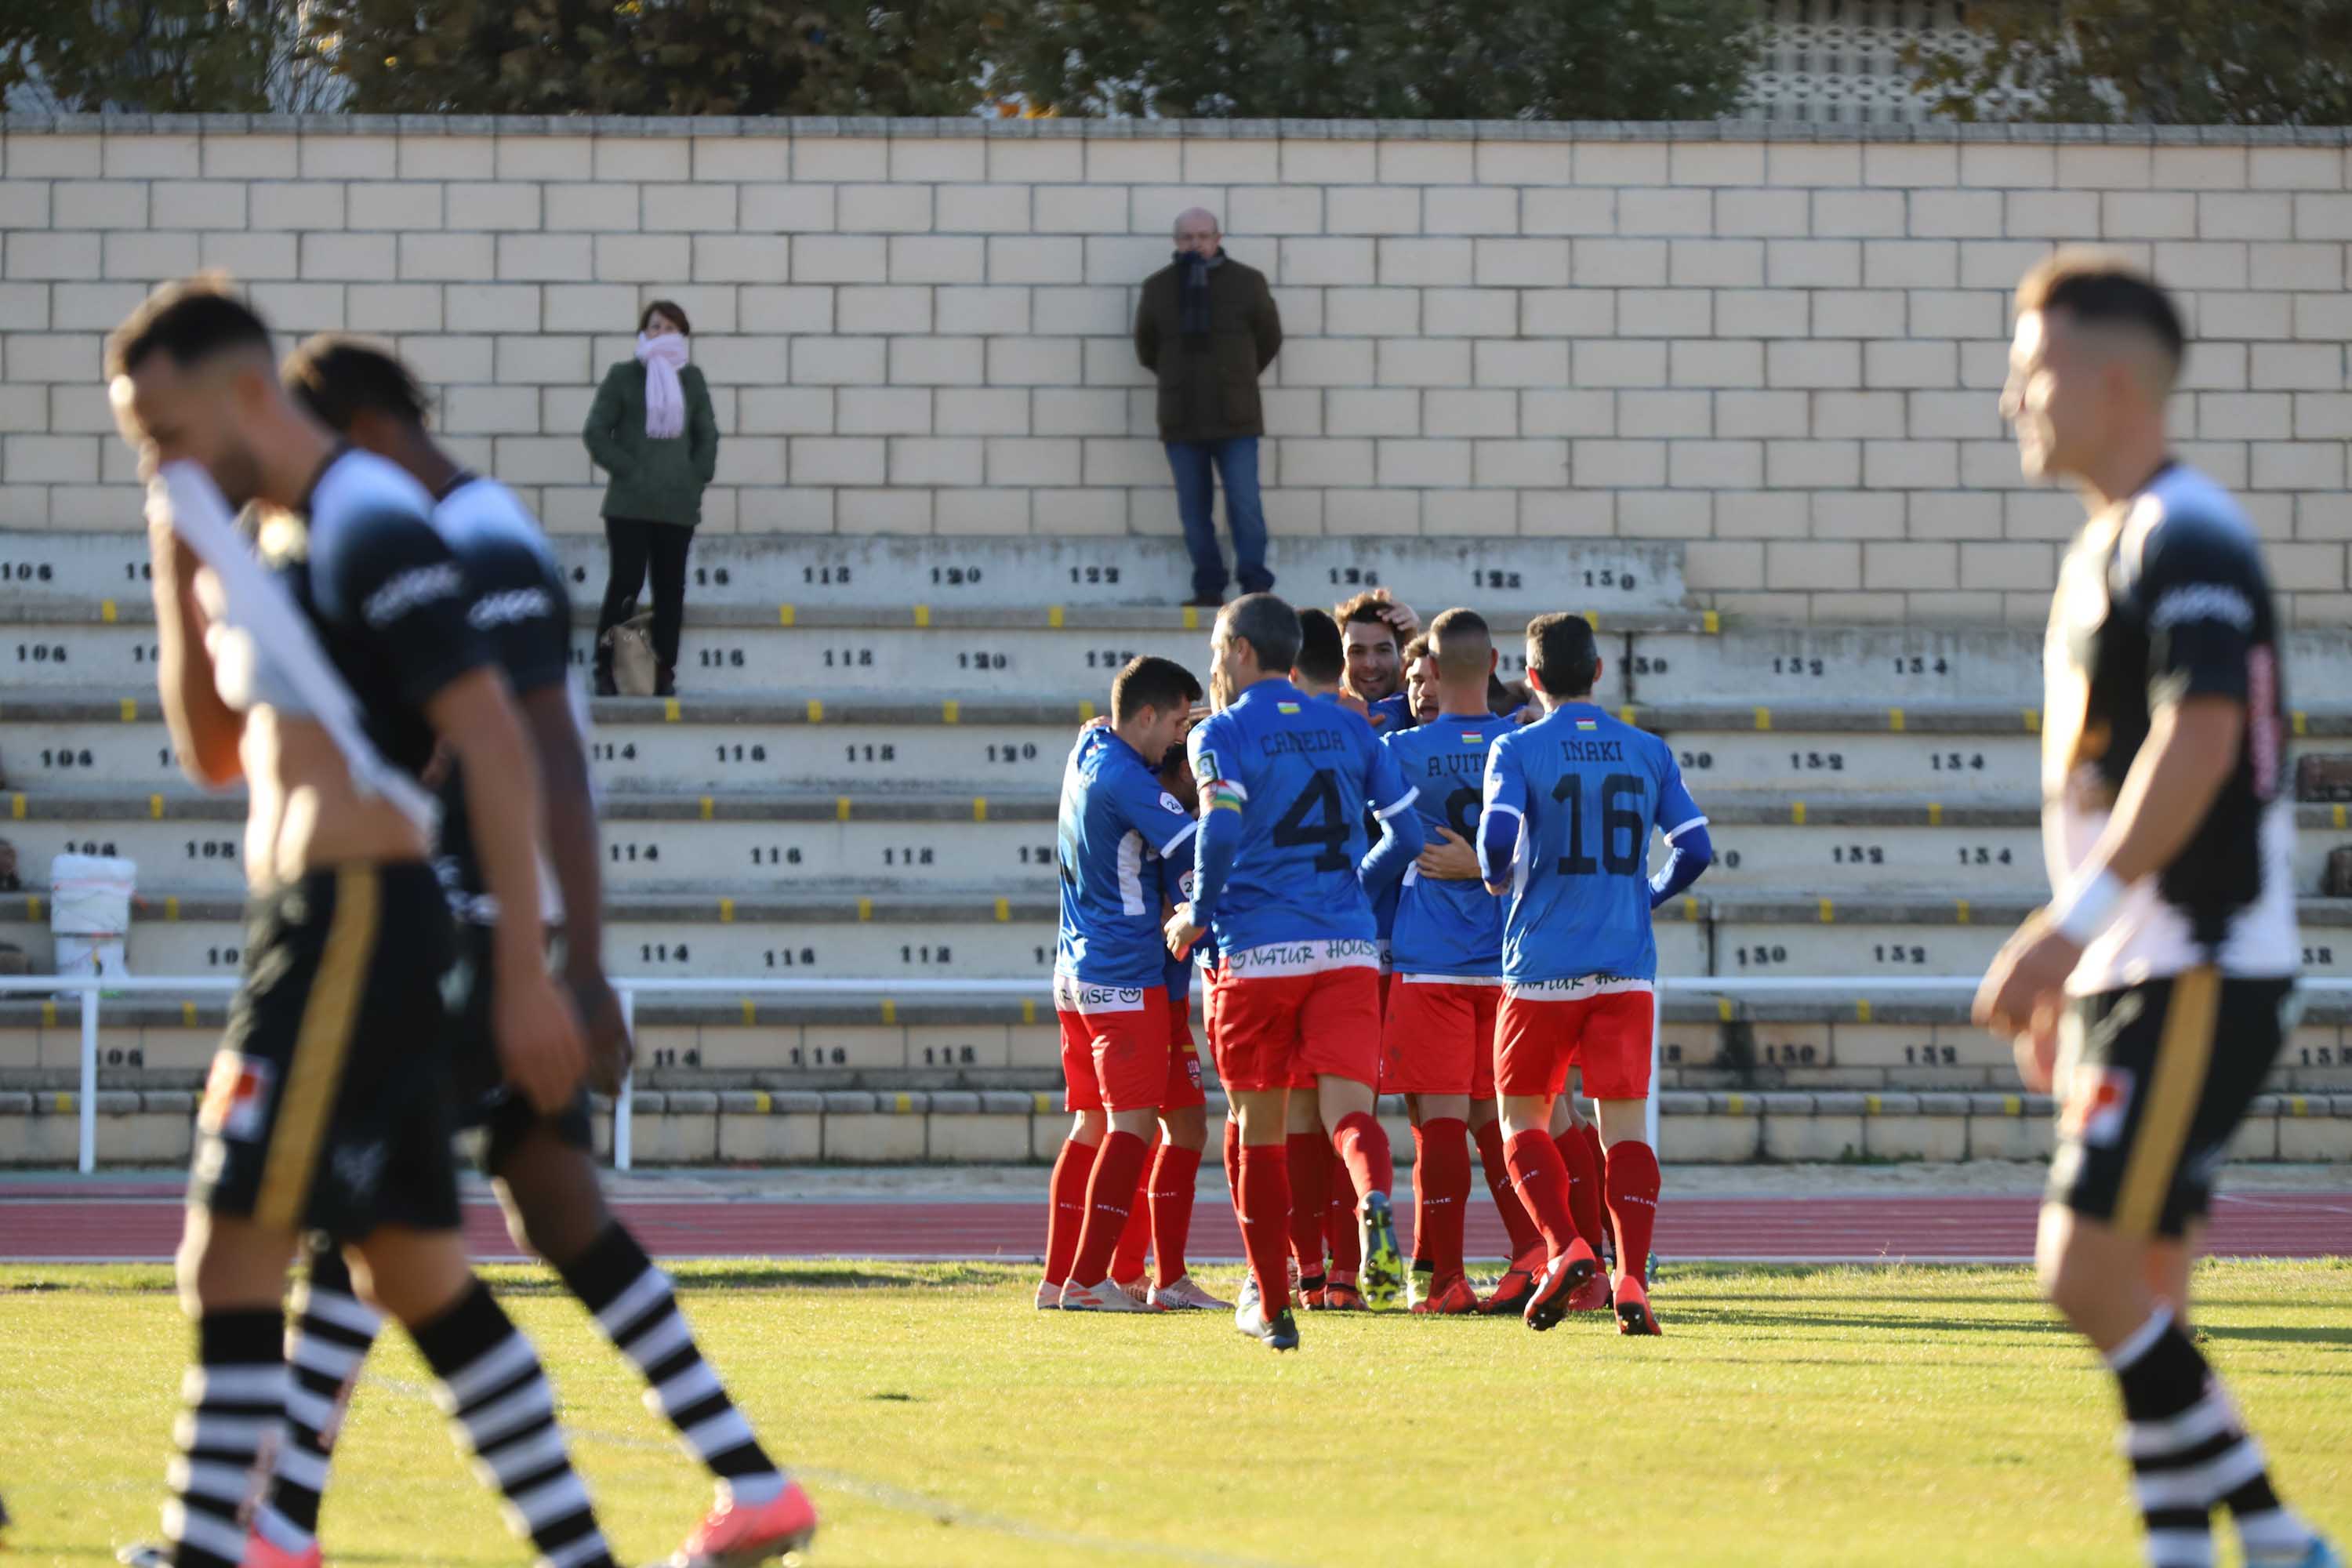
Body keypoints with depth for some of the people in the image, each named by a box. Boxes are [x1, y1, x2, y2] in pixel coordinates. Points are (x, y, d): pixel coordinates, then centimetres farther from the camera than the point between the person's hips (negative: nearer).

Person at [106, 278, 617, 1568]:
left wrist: (524, 973, -19)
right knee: (417, 1274, 12)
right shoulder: (276, 542, 17)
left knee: (230, 1255, -12)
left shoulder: (367, 525, -12)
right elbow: (214, 754, 25)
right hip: (308, 926, 10)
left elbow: (496, 748, -16)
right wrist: (176, 575, 11)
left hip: (349, 918, -10)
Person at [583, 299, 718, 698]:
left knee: (671, 589, 4)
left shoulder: (692, 380, 12)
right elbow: (596, 433, -1)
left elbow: (707, 436, 16)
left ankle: (664, 672, 9)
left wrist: (697, 477, 3)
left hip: (679, 504, 3)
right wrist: (628, 470, -9)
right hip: (630, 504, -3)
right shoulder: (622, 377, 2)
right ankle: (605, 671, -3)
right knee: (626, 583, -9)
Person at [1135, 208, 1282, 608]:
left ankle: (1256, 586, -6)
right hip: (1181, 420, 2)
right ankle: (1209, 587, 10)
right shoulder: (1158, 288, 7)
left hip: (1234, 417, -2)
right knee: (1194, 511, 4)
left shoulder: (1247, 282, 2)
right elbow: (1146, 347, 18)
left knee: (1245, 505, -8)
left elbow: (1269, 338, 14)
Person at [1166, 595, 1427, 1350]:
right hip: (1348, 949, 2)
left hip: (1257, 953, -2)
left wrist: (1198, 915, -1)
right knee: (1349, 1111, -6)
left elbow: (1220, 831, -16)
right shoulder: (1350, 730, 13)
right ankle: (1376, 1207, -40)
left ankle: (1271, 1306, 14)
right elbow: (1407, 835, 11)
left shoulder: (1222, 733, 0)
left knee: (1261, 1132, 9)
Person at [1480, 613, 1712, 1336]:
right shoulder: (1648, 752, 7)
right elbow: (1694, 848, 4)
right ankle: (1632, 1281, -9)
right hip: (1627, 970, 2)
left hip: (1541, 969, -2)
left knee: (1522, 1120, 10)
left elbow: (1497, 837, -17)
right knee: (1624, 1126, 3)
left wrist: (1496, 879, 5)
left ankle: (1565, 1248, -9)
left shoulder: (1517, 750, -4)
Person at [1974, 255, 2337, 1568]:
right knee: (2139, 1301, 8)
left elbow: (2200, 738, -25)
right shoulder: (2109, 546, 18)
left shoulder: (2186, 537, -13)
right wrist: (2073, 975, 25)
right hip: (2133, 975, 10)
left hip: (2199, 978, -10)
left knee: (2092, 1272, -15)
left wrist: (2071, 922, -29)